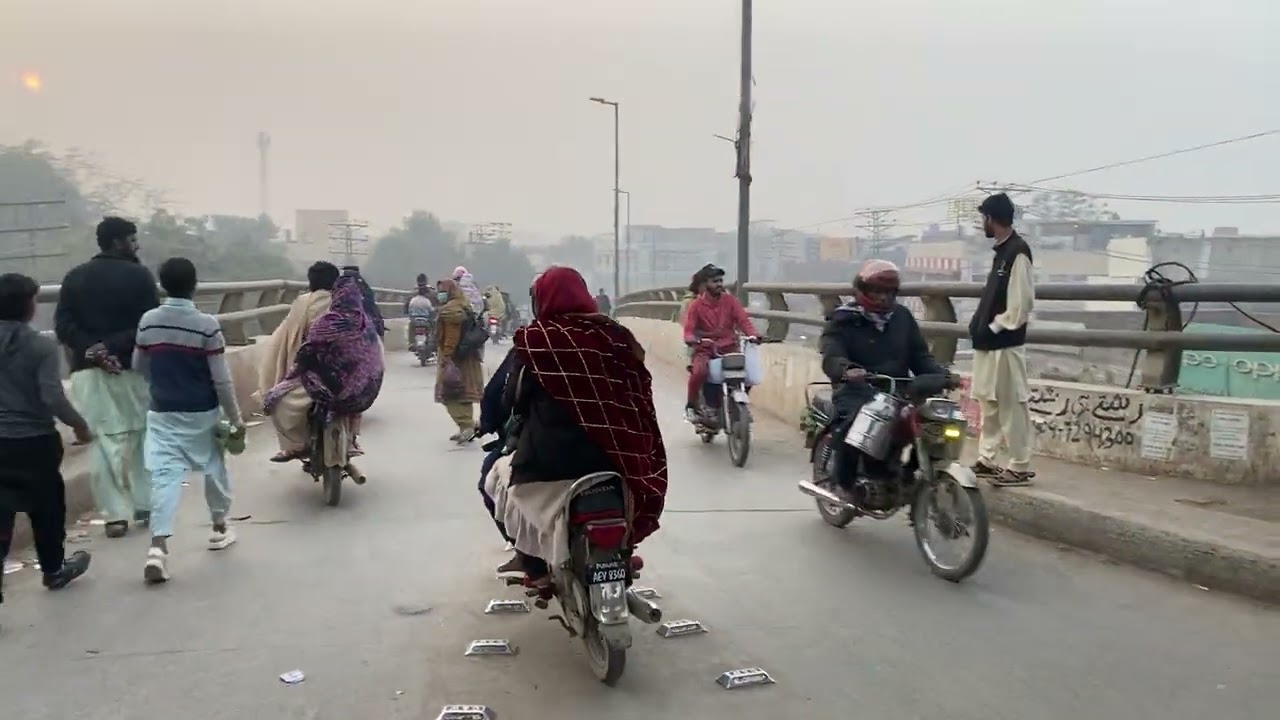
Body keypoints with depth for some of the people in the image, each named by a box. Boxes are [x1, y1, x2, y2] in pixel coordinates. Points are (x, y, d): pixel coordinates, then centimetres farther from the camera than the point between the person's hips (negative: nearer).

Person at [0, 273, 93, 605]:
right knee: (46, 507, 17)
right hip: (34, 442, -3)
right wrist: (80, 425, -6)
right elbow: (52, 398, -20)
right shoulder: (42, 346, -14)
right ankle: (54, 569, 36)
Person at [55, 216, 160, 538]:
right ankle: (145, 505, 20)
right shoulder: (139, 276, -4)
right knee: (143, 436, 13)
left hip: (88, 370, 3)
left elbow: (63, 326, -2)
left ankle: (115, 514, 2)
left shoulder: (74, 277, 8)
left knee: (102, 443, 3)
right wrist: (113, 347, -10)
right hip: (132, 368, -2)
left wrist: (92, 350, -10)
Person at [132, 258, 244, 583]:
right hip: (202, 413, -2)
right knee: (214, 467, 18)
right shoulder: (207, 325, -14)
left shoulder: (147, 321, -1)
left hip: (162, 412, 2)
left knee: (164, 474, -3)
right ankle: (219, 528, 33)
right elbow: (221, 379, -12)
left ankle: (158, 545, -18)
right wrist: (236, 417, -3)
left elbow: (139, 366, 12)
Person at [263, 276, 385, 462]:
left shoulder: (327, 324, -14)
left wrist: (292, 374, 9)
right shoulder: (366, 322, 5)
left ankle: (298, 445, 9)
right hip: (365, 392, 7)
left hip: (335, 388, -7)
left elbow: (307, 355, -8)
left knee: (278, 400, 4)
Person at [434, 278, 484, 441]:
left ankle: (466, 425, -12)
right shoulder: (464, 306, 16)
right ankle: (467, 425, 18)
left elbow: (451, 336, -22)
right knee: (462, 392, 14)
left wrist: (446, 358, -22)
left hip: (455, 358, -10)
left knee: (450, 392, -4)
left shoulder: (450, 309, -16)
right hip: (467, 357, 10)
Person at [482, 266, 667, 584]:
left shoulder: (535, 338, -6)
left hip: (550, 459, -3)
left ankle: (535, 566, 16)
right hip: (613, 457, 4)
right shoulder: (616, 334, 3)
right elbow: (639, 393, 5)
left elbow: (512, 399, -1)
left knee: (495, 478, 22)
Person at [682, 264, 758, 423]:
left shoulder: (730, 301, 5)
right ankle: (691, 406, -10)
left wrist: (752, 335, -23)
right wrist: (691, 339, -30)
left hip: (729, 347, 3)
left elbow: (743, 320, -3)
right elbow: (689, 329, -6)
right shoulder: (697, 304, 0)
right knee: (699, 371, -34)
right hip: (705, 348, -3)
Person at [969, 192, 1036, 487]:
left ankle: (1020, 466, 3)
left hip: (1005, 342, -10)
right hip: (990, 341, 10)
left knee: (1012, 406, -4)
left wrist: (993, 328, -13)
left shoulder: (1018, 251, -14)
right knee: (989, 402, 14)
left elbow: (1021, 303, -19)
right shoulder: (1002, 250, 15)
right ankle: (986, 460, 22)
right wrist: (979, 323, 9)